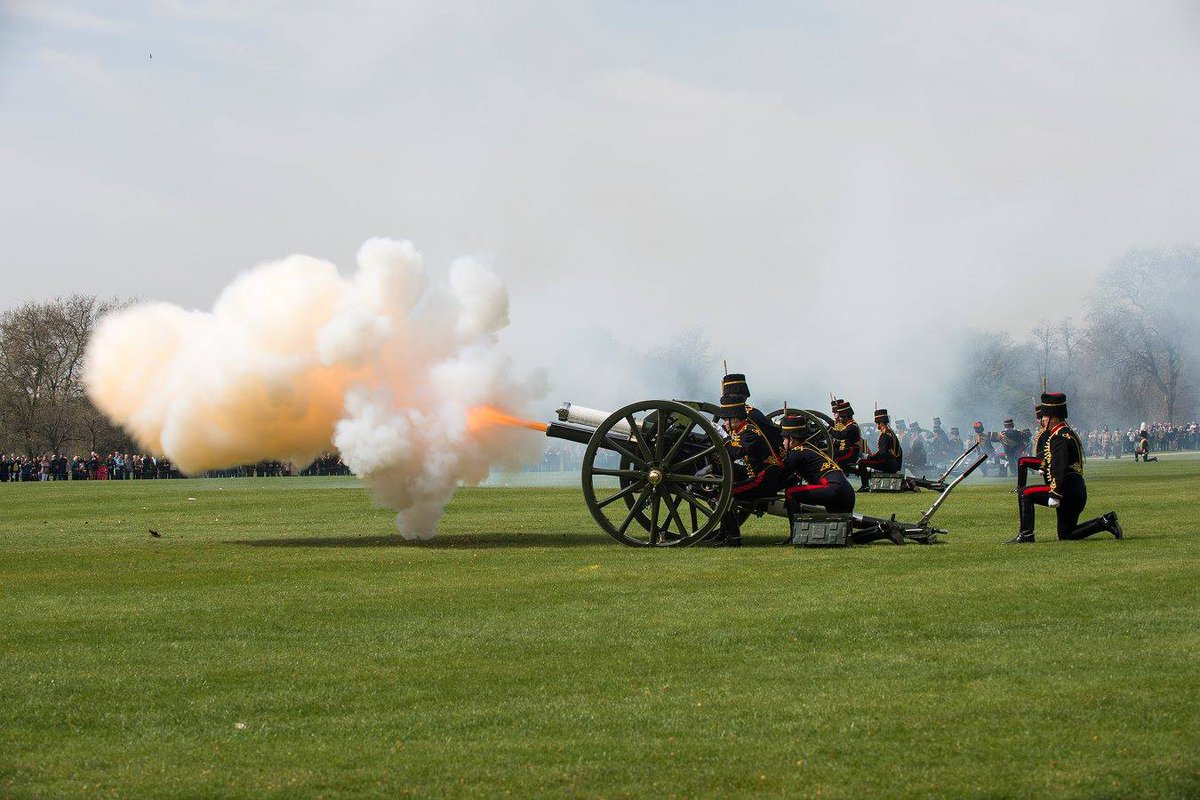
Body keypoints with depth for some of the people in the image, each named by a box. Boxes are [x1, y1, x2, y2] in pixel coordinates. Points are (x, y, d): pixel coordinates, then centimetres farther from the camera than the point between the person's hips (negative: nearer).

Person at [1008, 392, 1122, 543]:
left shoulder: (1059, 437, -14)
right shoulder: (1067, 432, 19)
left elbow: (1060, 467, -25)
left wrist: (1054, 494, -28)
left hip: (1067, 490, -10)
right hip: (1077, 494, 10)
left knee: (1025, 494, -10)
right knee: (1066, 534, 17)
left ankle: (1026, 534, -12)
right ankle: (1105, 522, 10)